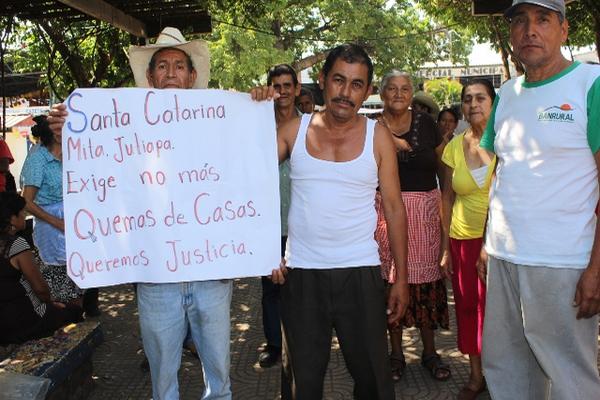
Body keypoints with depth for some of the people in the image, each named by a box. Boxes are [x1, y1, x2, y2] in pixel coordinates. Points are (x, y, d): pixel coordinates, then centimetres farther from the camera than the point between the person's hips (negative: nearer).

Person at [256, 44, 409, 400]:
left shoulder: (377, 136, 0)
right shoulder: (295, 130, 2)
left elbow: (394, 208, 2)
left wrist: (401, 278, 0)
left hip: (360, 273, 0)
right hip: (301, 273, 1)